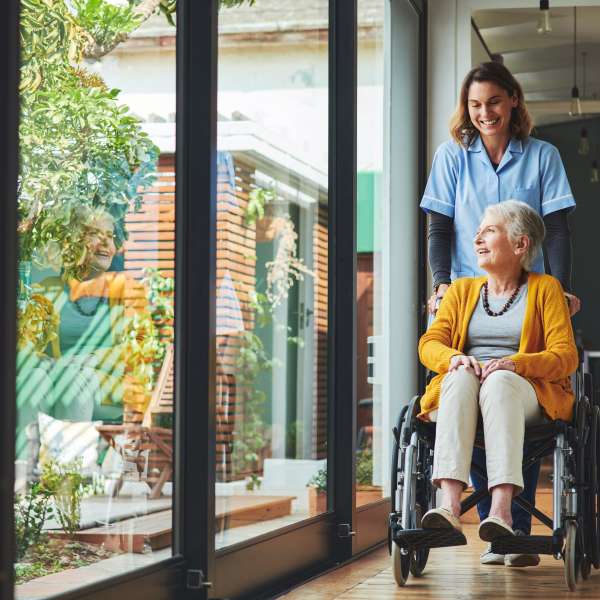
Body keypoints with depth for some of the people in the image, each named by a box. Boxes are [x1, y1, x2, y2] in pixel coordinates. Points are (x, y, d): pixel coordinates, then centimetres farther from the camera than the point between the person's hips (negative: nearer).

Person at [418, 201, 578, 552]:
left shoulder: (545, 289, 14)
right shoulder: (462, 290, 24)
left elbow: (566, 356, 1)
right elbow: (429, 344, 11)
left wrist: (515, 363, -19)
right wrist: (454, 357, -14)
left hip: (526, 394, -2)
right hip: (460, 392, 2)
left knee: (499, 381, -38)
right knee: (462, 375, -35)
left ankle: (502, 509, -54)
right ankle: (450, 505, -50)